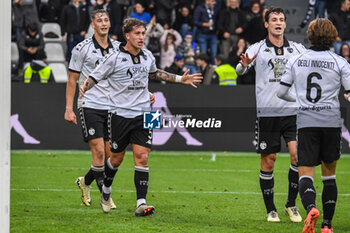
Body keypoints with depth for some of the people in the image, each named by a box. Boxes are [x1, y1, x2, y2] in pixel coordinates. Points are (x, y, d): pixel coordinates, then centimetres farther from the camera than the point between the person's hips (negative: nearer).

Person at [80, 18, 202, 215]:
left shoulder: (148, 56, 7)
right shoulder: (115, 58, -8)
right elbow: (96, 77, -5)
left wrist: (180, 79, 29)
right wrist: (86, 87, -27)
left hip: (143, 115, 3)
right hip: (120, 115, -3)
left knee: (142, 158, -9)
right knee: (117, 158, 8)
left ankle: (141, 203, -12)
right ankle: (106, 191, 36)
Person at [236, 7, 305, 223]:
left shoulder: (297, 49, 8)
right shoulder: (258, 49, 1)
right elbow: (240, 70, -11)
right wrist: (244, 65, -34)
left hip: (293, 111, 2)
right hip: (267, 113, -2)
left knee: (298, 155, -11)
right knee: (268, 160, 2)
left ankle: (291, 204, 5)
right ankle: (271, 209, 14)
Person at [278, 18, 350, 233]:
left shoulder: (296, 61, 6)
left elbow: (281, 92, 11)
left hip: (306, 122, 0)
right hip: (331, 122, 0)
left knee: (305, 174, -4)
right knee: (329, 175, 14)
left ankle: (311, 208, -35)